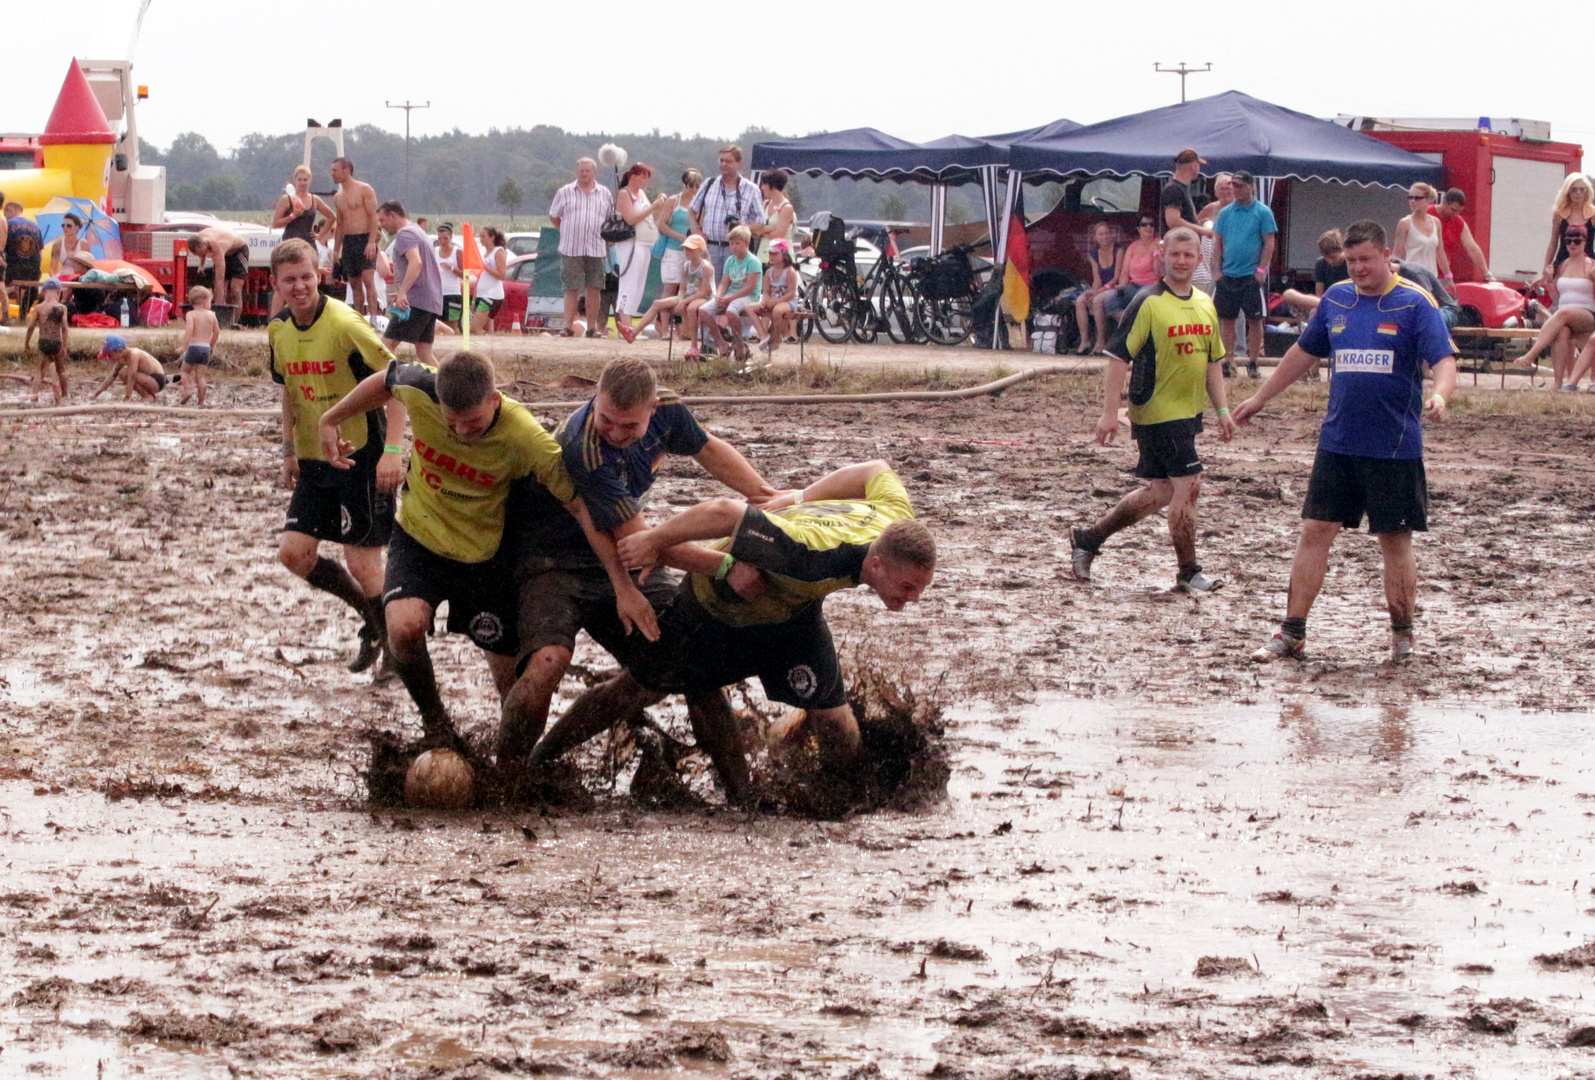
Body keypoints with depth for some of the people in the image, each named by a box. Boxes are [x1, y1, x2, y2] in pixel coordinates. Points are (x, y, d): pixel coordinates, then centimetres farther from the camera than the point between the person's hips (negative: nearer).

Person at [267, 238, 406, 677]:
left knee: (361, 562, -7)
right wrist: (289, 450, 16)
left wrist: (392, 450, -23)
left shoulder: (345, 324, -18)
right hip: (316, 461, 7)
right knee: (293, 552, 1)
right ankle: (371, 615, 22)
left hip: (362, 459, -7)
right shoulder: (279, 330, 4)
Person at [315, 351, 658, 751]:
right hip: (418, 541, 1)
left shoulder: (526, 440, -29)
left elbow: (582, 507, -24)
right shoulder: (420, 389, -23)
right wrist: (331, 420, 13)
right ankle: (434, 723, 2)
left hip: (483, 555, -1)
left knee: (509, 673, 4)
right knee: (404, 628, -26)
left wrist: (623, 586, -26)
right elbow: (385, 381, 1)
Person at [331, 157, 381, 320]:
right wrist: (336, 251, 16)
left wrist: (372, 242, -20)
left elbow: (373, 216, -10)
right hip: (348, 242, 7)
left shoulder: (364, 190, -4)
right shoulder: (338, 197, 16)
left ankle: (373, 317, -21)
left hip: (365, 239, -7)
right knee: (354, 283, 8)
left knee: (368, 279, -17)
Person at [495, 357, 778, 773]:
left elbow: (707, 449, 13)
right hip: (554, 561, -7)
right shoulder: (581, 448, -33)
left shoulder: (666, 408, -12)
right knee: (548, 662, -32)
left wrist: (766, 494, -3)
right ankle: (505, 771, -16)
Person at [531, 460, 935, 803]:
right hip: (718, 602, -5)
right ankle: (539, 764, 35)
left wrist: (803, 498, 2)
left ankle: (799, 727, 30)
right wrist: (654, 541, -26)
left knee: (842, 741, -6)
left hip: (794, 612, 5)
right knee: (638, 691, 12)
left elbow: (877, 471, -5)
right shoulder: (814, 557, -49)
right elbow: (726, 512, -40)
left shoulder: (897, 520, -28)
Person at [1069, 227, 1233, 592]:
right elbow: (1119, 357, -13)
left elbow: (1213, 361, 20)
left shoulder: (1205, 304, 11)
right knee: (1188, 486, -8)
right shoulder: (1148, 303, -12)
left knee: (1160, 492, 13)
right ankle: (1188, 573, 4)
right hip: (1159, 411, -8)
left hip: (1189, 412, 8)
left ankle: (1089, 538, 26)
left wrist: (1222, 408, 13)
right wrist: (1109, 412, -19)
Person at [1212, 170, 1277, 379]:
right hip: (1227, 275, 4)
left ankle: (1253, 362, 3)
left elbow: (1269, 244, -4)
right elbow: (1218, 243, 12)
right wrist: (1217, 269, 3)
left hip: (1251, 276, -4)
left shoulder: (1263, 213, -1)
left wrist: (1261, 269, -12)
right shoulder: (1225, 213, 10)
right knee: (1227, 318, 6)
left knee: (1254, 319, -2)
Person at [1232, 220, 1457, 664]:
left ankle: (1402, 635, 19)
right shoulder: (1336, 299, 8)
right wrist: (1259, 398, 27)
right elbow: (1304, 352, 22)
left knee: (1395, 540, 5)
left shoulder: (1415, 304, -6)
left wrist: (1439, 394, -37)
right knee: (1315, 531, 0)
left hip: (1395, 447, -4)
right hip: (1337, 442, 4)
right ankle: (1292, 634, 4)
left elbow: (1443, 359, -15)